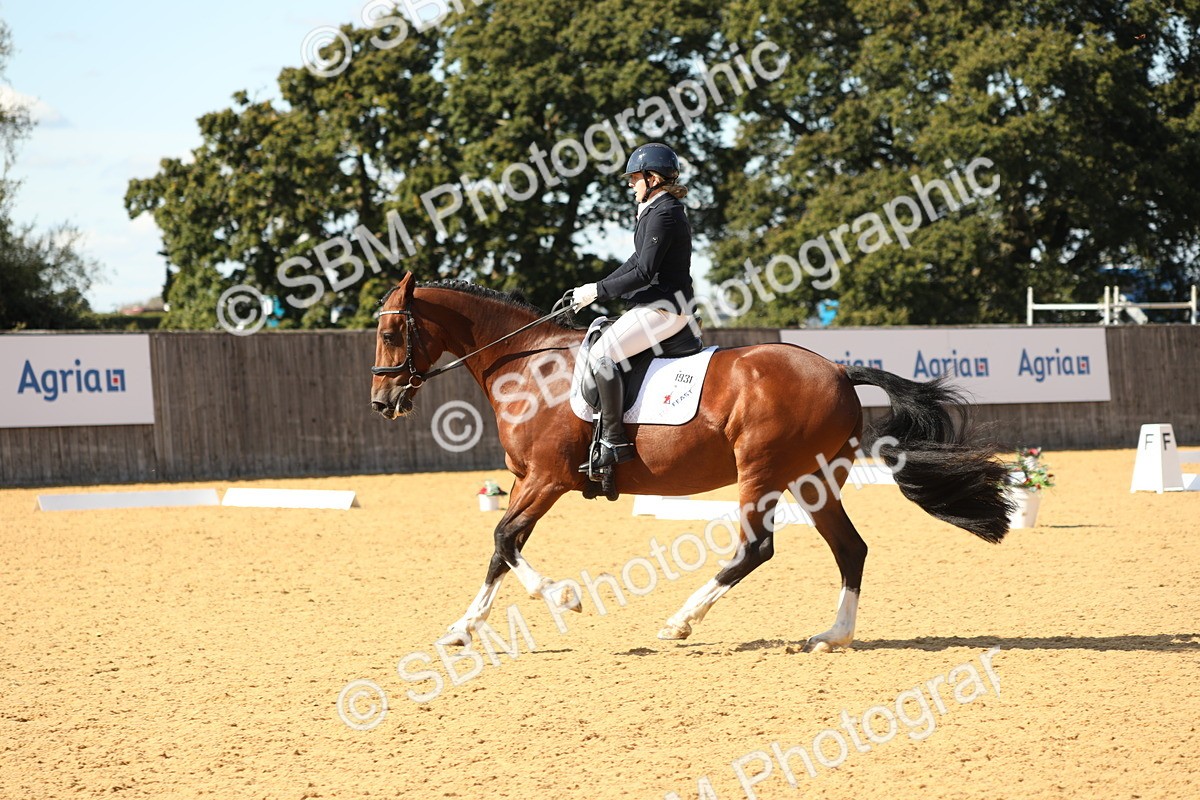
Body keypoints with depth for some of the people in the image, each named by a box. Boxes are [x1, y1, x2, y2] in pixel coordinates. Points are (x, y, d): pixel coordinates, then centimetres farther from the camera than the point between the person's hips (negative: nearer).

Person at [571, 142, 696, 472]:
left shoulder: (662, 215, -16)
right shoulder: (662, 210, 17)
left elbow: (643, 273, -21)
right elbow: (636, 262, 22)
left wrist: (598, 291, -14)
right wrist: (597, 289, 14)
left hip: (664, 307, -11)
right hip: (662, 305, 11)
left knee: (601, 353, -19)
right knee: (604, 348, 21)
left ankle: (614, 442, -20)